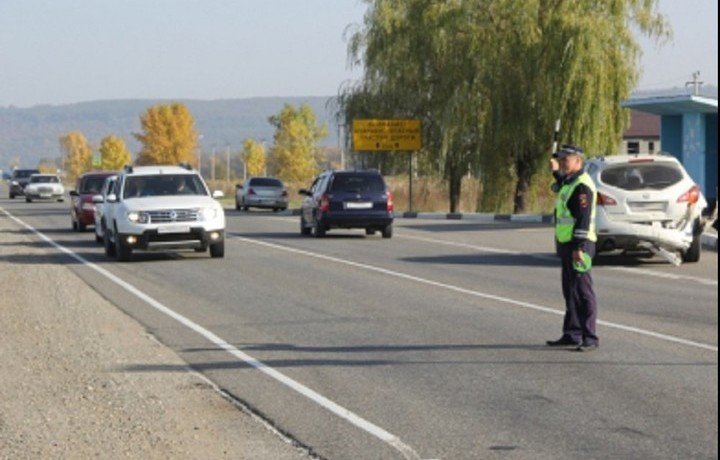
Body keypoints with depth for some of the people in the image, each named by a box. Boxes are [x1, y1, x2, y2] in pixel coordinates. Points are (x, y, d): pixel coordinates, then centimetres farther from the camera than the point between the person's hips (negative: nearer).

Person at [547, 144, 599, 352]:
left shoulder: (582, 185, -15)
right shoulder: (570, 182, 16)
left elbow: (584, 218, -22)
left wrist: (579, 247, -27)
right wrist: (556, 172, 47)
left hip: (578, 246, -11)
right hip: (567, 244, 11)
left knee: (583, 292, -9)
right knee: (570, 293, 14)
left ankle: (590, 338, -8)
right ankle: (572, 334, 20)